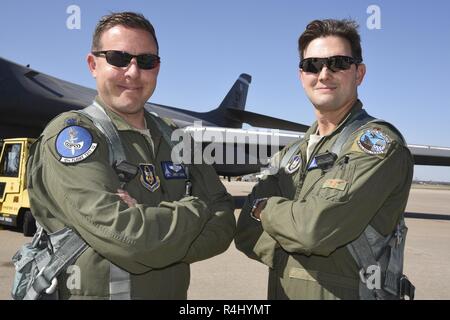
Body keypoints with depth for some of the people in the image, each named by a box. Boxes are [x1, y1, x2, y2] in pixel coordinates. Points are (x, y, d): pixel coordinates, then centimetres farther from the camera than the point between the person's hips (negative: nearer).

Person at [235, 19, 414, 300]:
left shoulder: (380, 142, -15)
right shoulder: (291, 155, 6)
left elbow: (317, 228, -27)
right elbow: (247, 234, 0)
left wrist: (265, 207, -9)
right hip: (282, 292, 6)